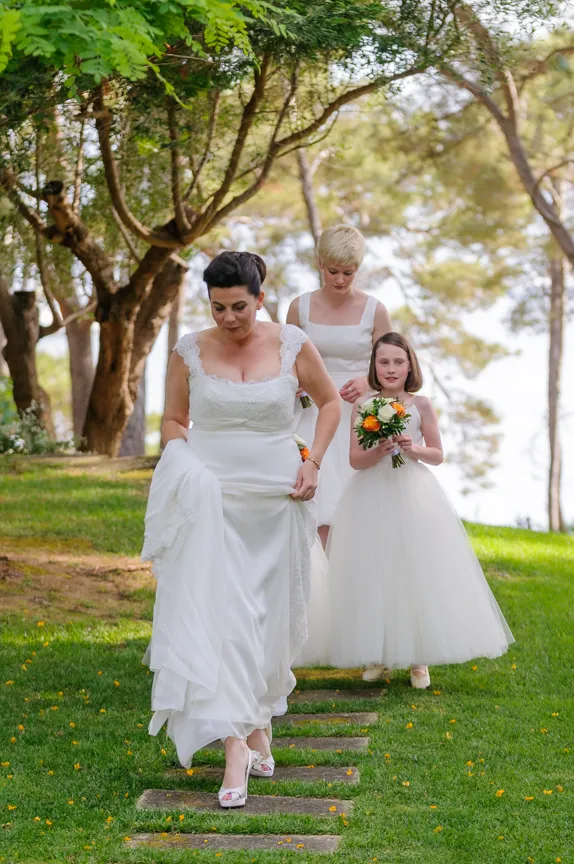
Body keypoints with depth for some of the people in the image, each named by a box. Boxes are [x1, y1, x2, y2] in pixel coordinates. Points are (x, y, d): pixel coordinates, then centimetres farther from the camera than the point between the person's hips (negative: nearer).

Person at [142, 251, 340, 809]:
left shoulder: (292, 345, -2)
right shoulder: (190, 351, -1)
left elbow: (329, 401, 13)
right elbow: (173, 420, 11)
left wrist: (313, 463, 1)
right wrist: (187, 467, -7)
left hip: (276, 499, 1)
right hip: (211, 500, -1)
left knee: (268, 614, 10)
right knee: (215, 611, -13)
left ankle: (257, 721, 30)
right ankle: (236, 744, -15)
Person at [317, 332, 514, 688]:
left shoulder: (421, 404, 2)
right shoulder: (363, 406, 1)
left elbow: (438, 455, 6)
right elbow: (355, 459, 0)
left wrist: (414, 448, -12)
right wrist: (378, 452, -19)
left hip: (415, 496, 0)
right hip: (373, 498, 0)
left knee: (417, 572, -1)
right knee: (373, 575, 1)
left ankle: (418, 658, 8)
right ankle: (377, 655, 14)